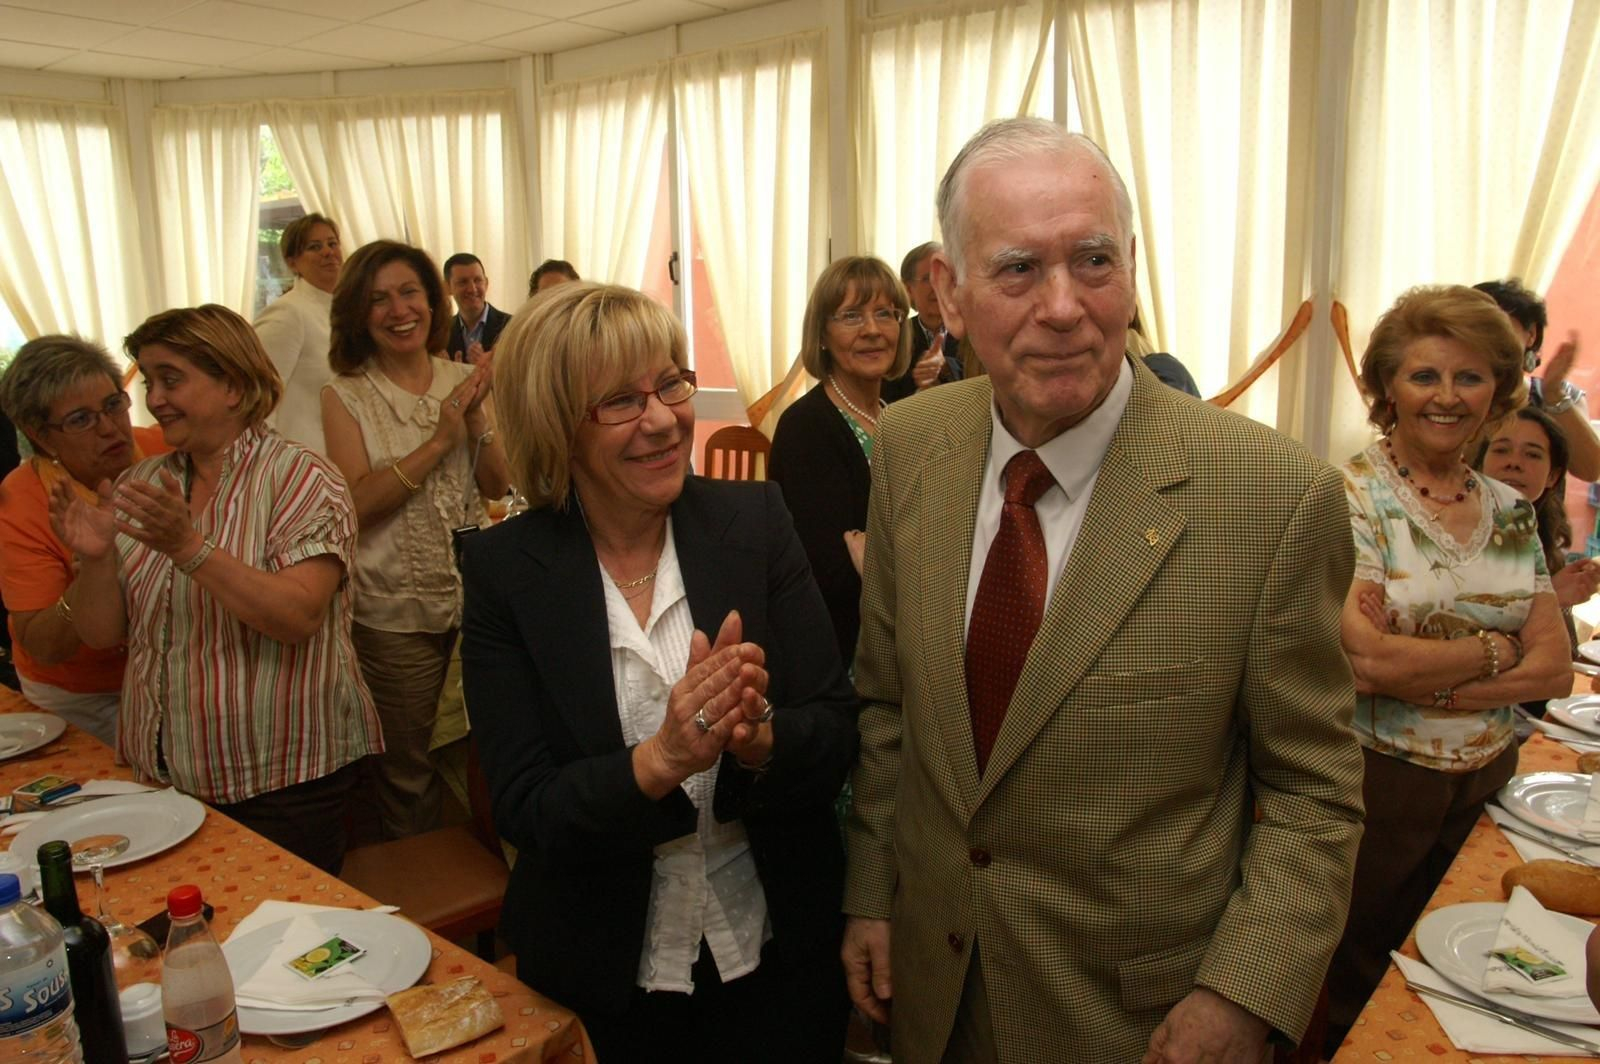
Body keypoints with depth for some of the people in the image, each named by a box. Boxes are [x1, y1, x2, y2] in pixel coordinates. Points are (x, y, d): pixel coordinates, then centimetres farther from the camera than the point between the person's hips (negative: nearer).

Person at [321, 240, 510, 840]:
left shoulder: (464, 380, 5)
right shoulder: (346, 396, -5)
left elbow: (497, 486, 1)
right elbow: (358, 503, -16)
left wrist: (478, 420, -15)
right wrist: (439, 440, -20)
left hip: (474, 592, 3)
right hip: (393, 611, -3)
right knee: (404, 769, 11)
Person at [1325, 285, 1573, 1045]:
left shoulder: (1511, 512, 6)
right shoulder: (1349, 496, -12)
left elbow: (1554, 667, -1)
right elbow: (1366, 657, -22)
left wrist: (1420, 675, -15)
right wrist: (1494, 649, -9)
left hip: (1485, 783, 6)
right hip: (1378, 779, -5)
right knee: (1353, 993, 12)